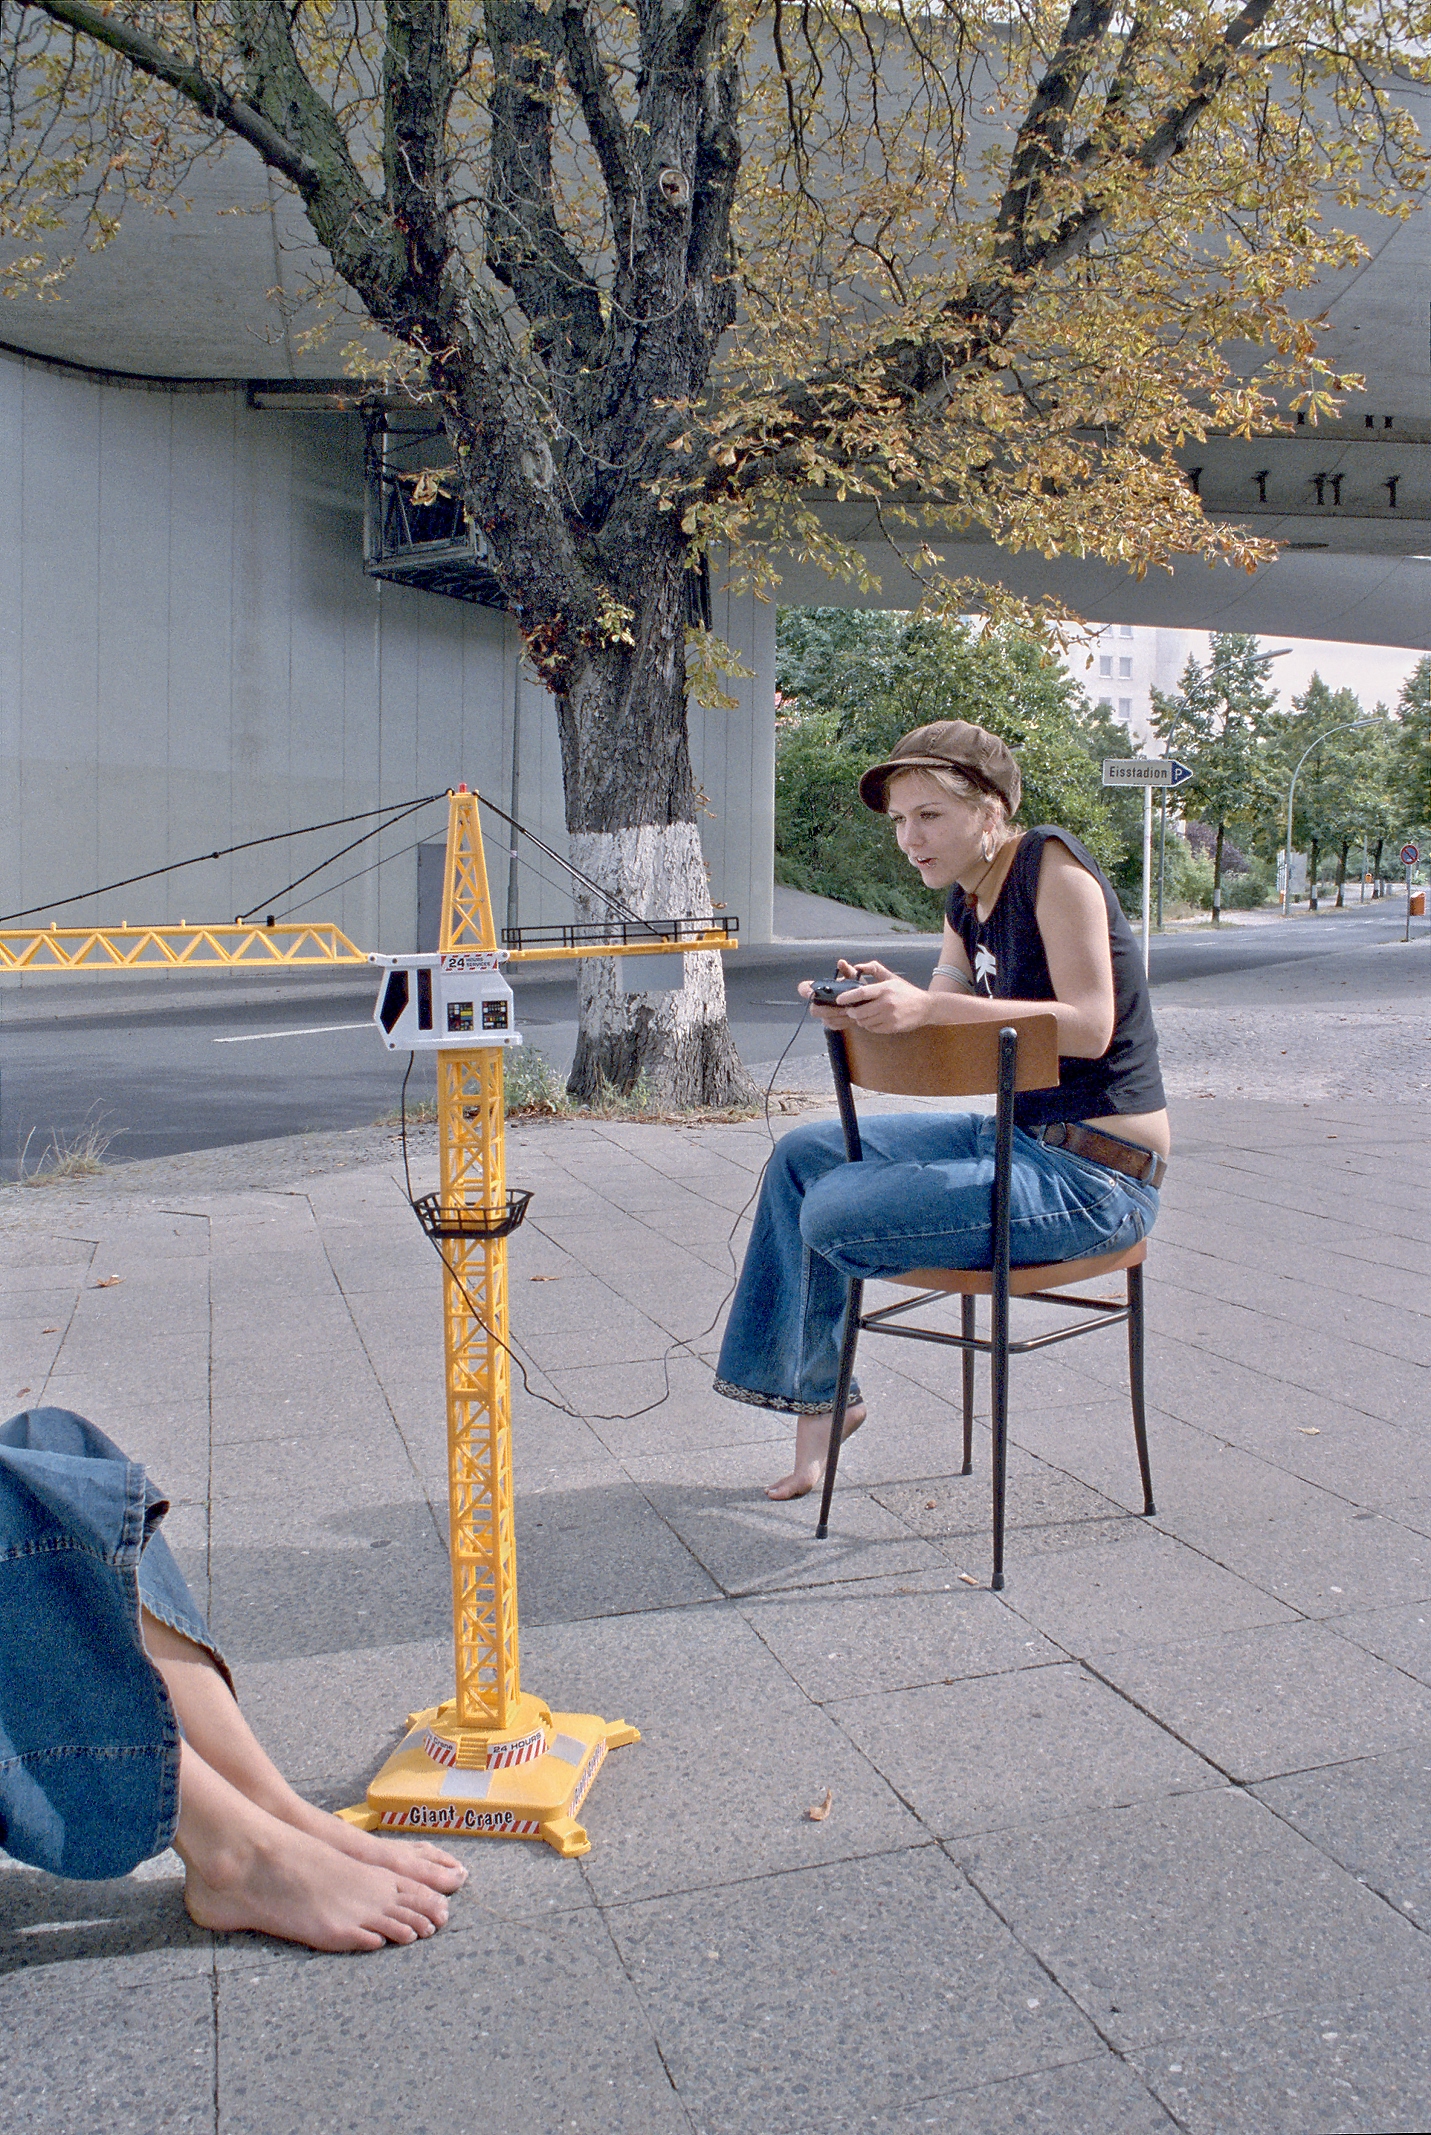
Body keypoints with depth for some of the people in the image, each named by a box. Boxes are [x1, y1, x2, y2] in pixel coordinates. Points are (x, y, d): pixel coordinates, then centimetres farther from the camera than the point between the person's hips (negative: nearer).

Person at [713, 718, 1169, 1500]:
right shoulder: (966, 903, 11)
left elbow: (1089, 1026, -24)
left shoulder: (1054, 864, -15)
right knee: (801, 1157, 9)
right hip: (1018, 1137, 10)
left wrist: (929, 1007, -31)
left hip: (1094, 1174, -10)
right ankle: (810, 1396, 16)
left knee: (833, 1215, -18)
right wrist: (878, 1003, -16)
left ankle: (825, 1391, 15)